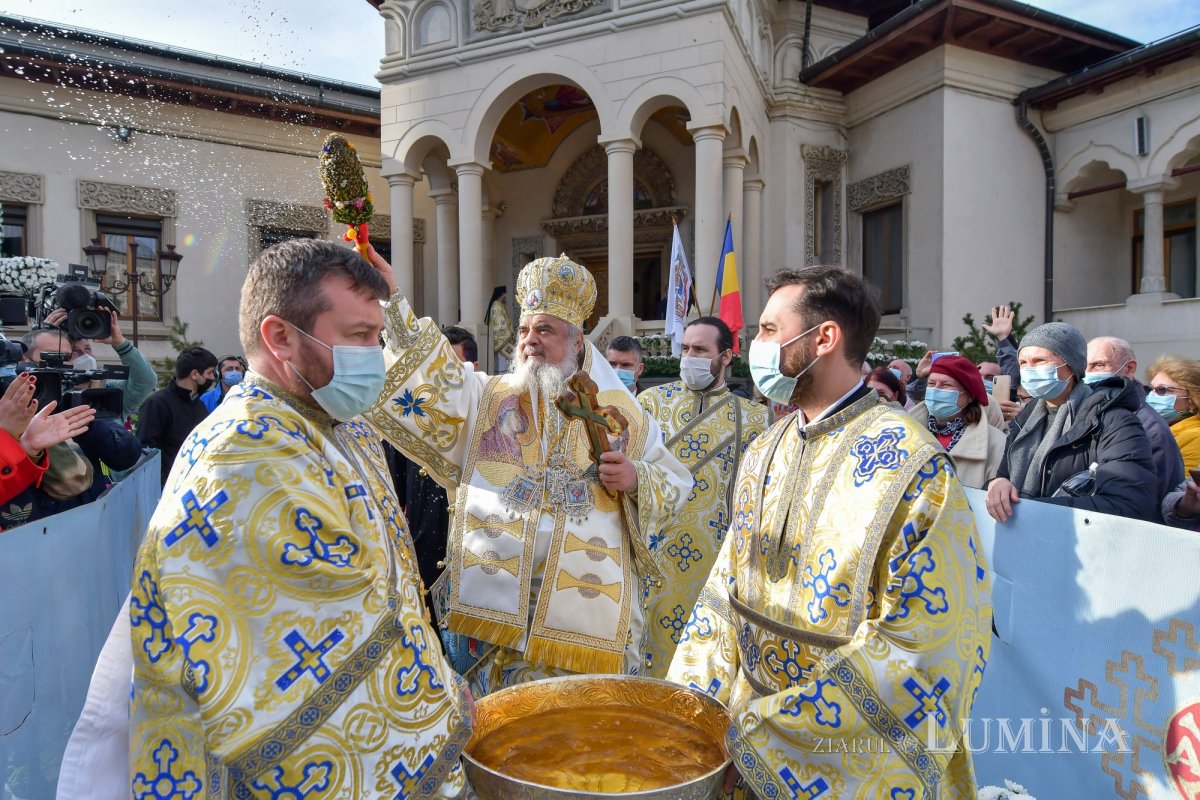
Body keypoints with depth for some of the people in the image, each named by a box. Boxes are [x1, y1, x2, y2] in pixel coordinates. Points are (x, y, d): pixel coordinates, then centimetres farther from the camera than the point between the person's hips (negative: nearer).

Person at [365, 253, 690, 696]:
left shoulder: (622, 412, 7)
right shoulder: (485, 397, 7)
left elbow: (676, 482, 10)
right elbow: (430, 375, -10)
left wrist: (635, 479, -11)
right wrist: (391, 301, -22)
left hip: (591, 607, 0)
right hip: (492, 605, 0)